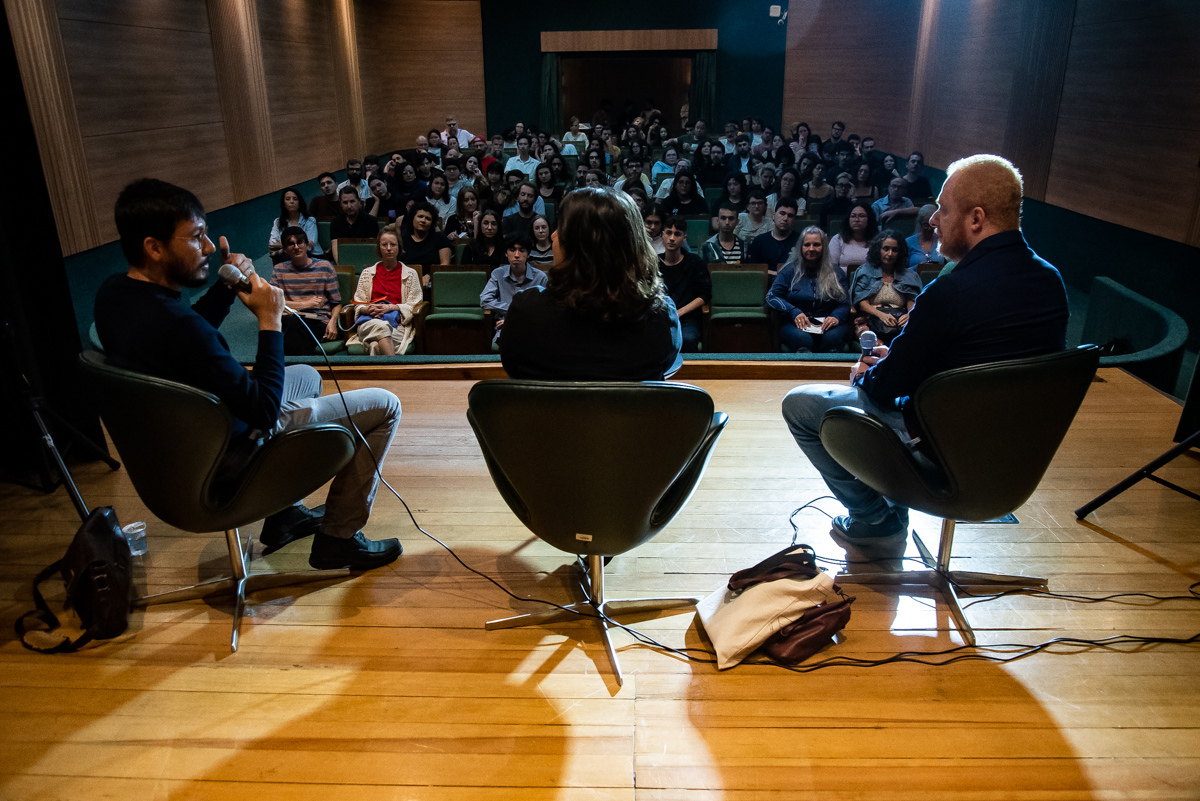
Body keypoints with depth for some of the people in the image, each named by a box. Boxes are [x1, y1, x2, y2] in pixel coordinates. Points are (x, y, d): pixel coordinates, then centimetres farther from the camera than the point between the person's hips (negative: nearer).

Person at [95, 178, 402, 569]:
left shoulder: (113, 292, -6)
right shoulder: (175, 323, -36)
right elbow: (264, 411, -28)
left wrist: (226, 286, -2)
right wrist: (270, 321, -22)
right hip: (227, 457, -9)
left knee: (306, 375, 32)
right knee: (384, 405, -2)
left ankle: (283, 514, 33)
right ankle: (338, 538, 11)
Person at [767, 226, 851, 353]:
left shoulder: (835, 272, 17)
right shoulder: (790, 270, 14)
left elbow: (845, 303, 11)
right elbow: (771, 296, 5)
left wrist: (836, 316, -14)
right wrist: (794, 312, -13)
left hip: (827, 323, 1)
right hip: (796, 323, -1)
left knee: (832, 337, -35)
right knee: (801, 338, -37)